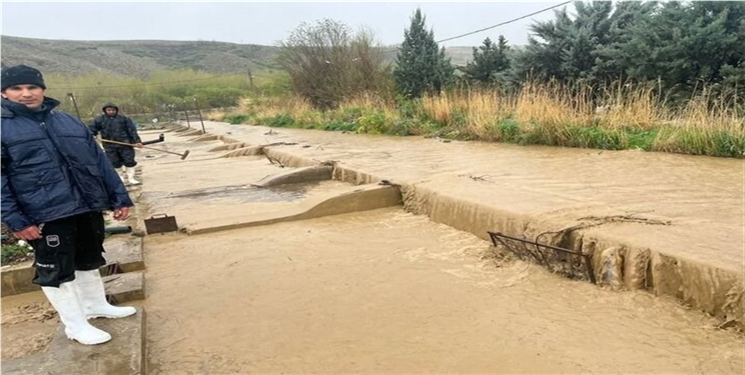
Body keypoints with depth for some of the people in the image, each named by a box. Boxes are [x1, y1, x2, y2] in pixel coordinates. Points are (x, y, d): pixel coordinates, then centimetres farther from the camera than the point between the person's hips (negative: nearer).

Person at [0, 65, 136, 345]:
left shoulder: (67, 121, 11)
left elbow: (99, 160, 11)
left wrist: (119, 196, 7)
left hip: (88, 207, 5)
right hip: (45, 215, -5)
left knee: (90, 260, 19)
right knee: (56, 270, 6)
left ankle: (96, 305, 39)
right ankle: (75, 325, 20)